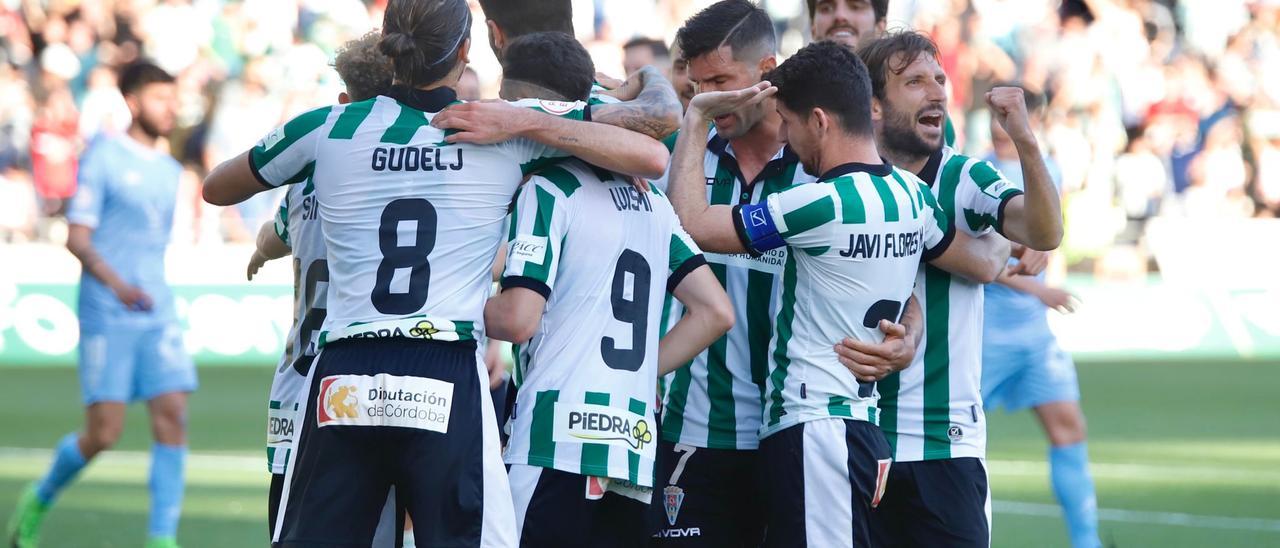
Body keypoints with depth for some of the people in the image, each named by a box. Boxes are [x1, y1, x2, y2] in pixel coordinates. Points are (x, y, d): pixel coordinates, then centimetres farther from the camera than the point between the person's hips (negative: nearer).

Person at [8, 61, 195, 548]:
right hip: (107, 316, -6)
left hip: (158, 315, 6)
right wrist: (117, 284, -24)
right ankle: (39, 499, 21)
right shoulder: (102, 156, -5)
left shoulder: (169, 170, 15)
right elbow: (77, 238, -10)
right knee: (104, 433, -6)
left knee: (172, 417, -9)